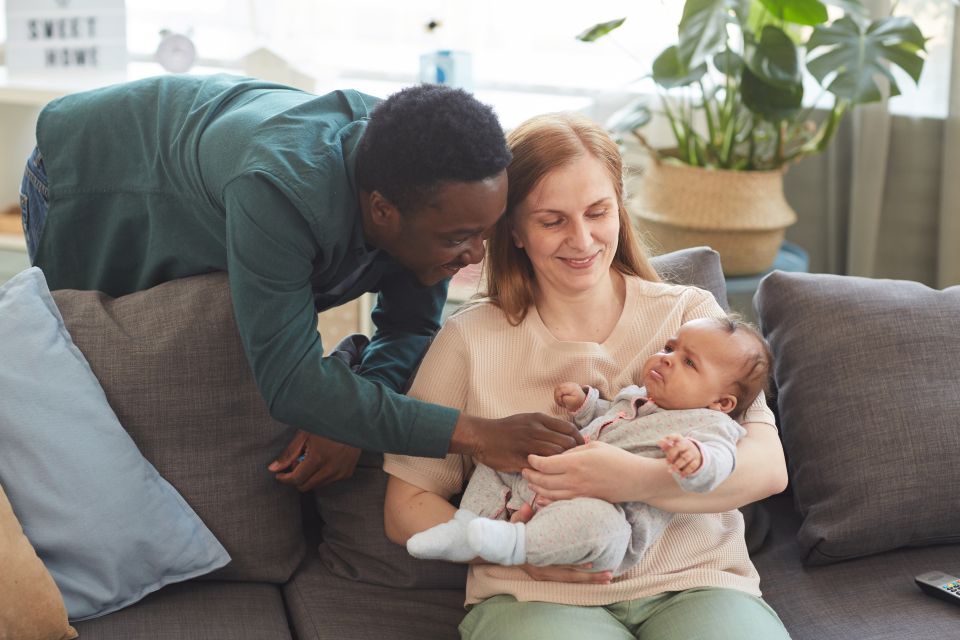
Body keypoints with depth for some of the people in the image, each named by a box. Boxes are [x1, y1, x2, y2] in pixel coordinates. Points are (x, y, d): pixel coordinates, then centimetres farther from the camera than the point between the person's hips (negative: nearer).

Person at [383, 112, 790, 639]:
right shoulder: (469, 340, 7)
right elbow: (406, 507, 6)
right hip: (535, 597, -1)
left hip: (695, 581, 1)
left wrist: (639, 480, -23)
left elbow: (768, 467, -4)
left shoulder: (689, 312, 9)